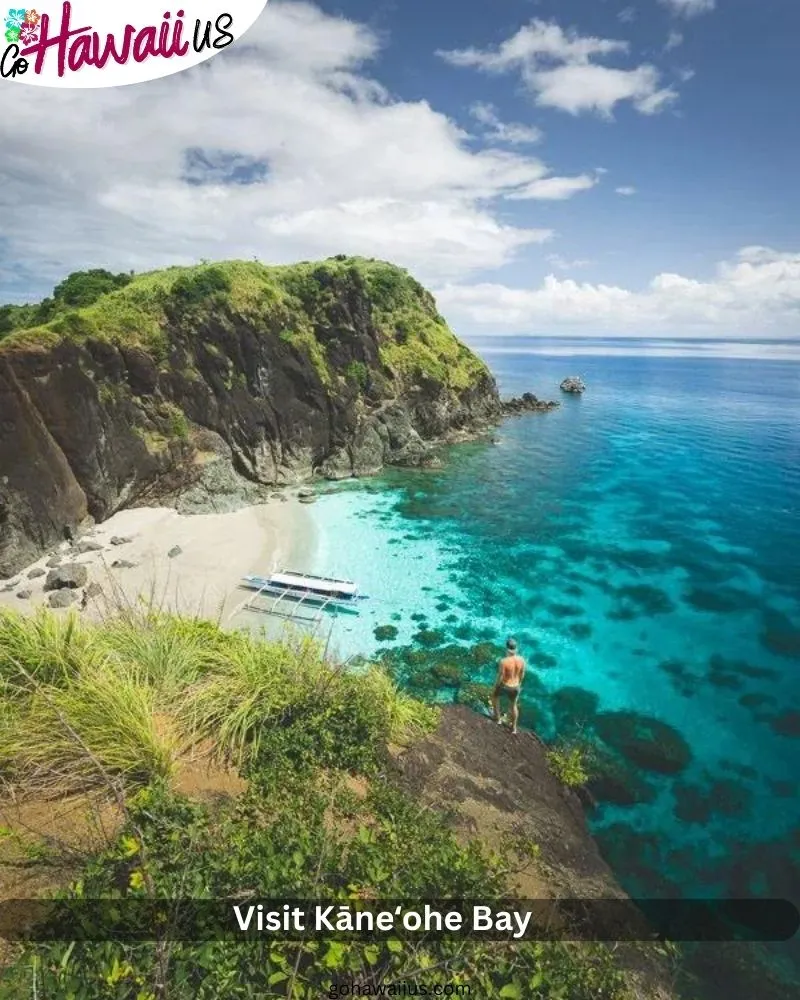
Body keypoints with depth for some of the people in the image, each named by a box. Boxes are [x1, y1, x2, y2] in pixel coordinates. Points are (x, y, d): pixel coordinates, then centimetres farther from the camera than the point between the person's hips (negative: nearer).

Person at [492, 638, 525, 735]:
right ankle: (514, 728, 43)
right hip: (515, 686, 3)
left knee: (495, 696, 32)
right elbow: (522, 674, -3)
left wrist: (496, 686, -3)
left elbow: (500, 677, -23)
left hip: (504, 686, -3)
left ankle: (498, 718, 43)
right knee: (514, 705, 29)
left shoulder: (503, 661, -33)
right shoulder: (521, 660, -18)